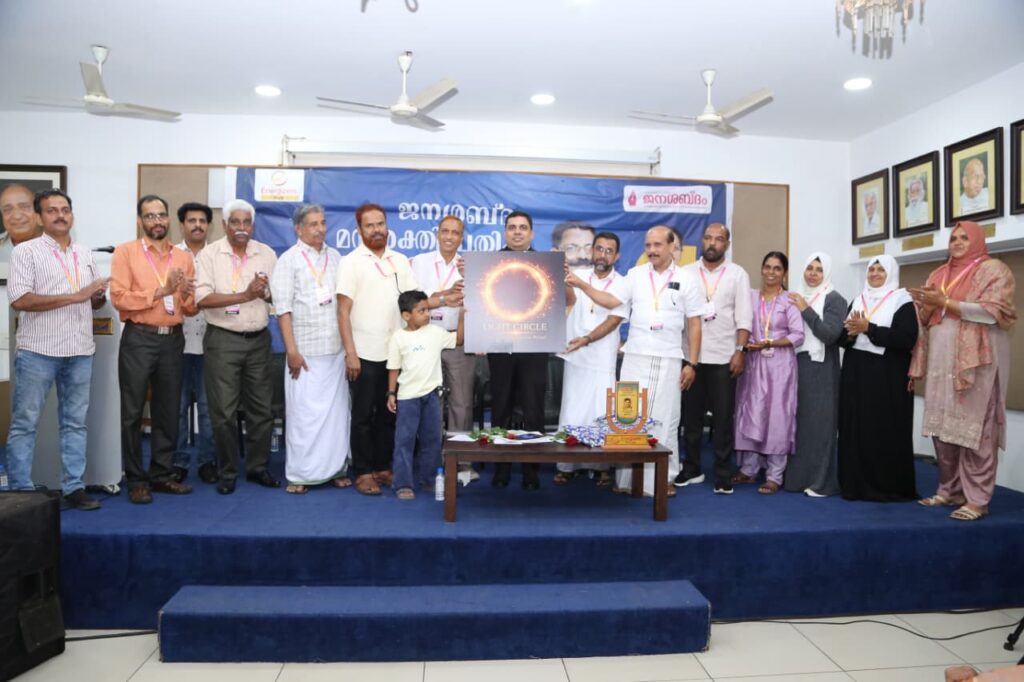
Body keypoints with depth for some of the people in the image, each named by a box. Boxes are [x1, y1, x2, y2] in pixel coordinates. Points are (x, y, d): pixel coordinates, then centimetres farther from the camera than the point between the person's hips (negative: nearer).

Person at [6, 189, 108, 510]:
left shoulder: (85, 254, 15)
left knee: (75, 422, 7)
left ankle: (73, 487, 13)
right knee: (25, 422, 3)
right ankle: (21, 490, 13)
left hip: (80, 351, 5)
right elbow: (19, 300, -13)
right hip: (38, 351, -4)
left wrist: (100, 297, -3)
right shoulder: (25, 251, -2)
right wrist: (75, 296, -16)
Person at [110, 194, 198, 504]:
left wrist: (186, 295, -10)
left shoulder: (183, 257, 10)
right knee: (133, 411, 3)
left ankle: (162, 473, 22)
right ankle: (136, 479, 13)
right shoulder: (125, 252, -1)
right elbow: (119, 298, -13)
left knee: (169, 410, 10)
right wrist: (160, 291, -16)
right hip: (138, 339, -4)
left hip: (173, 339, 4)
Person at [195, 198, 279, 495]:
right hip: (222, 340, -3)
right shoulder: (209, 254, -3)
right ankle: (227, 473, 17)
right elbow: (202, 298, -13)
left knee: (261, 408, 9)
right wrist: (246, 295, -18)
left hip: (259, 339, 3)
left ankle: (258, 467, 23)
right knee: (224, 411, 2)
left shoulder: (267, 254, 6)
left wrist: (266, 292, -14)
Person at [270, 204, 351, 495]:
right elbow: (283, 309, -5)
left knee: (336, 412, 8)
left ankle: (336, 468, 19)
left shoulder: (335, 257, 11)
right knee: (303, 414, 1)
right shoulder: (288, 260, 0)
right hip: (305, 351, -4)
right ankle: (299, 474, 11)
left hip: (336, 350, 4)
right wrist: (292, 351, -11)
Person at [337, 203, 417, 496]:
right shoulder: (351, 262, -3)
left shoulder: (401, 261, 9)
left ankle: (384, 467, 23)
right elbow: (344, 311, -7)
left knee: (389, 414, 12)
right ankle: (363, 472, 15)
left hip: (396, 352, 4)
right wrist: (350, 353, -12)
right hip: (365, 353, -4)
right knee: (363, 415, 4)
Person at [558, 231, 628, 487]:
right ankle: (566, 465, 13)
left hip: (603, 360, -1)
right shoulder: (579, 275, 4)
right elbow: (569, 301, -14)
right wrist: (565, 281, -34)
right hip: (574, 356, 1)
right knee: (571, 412, 5)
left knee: (600, 414, -1)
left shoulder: (622, 284, 0)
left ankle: (601, 466, 12)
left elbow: (613, 320, -7)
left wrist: (586, 339, -20)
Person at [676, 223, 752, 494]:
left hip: (724, 357, -1)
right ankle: (692, 469, 21)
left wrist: (740, 351, -9)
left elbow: (744, 317, 0)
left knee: (723, 417, 4)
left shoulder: (738, 274, 4)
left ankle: (723, 475, 13)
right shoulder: (686, 273, 6)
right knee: (691, 415, 8)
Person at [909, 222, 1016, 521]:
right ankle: (950, 489, 17)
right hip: (941, 361, 6)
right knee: (942, 426, 7)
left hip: (976, 360, -6)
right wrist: (929, 305, -2)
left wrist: (944, 302, -15)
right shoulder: (939, 274, 19)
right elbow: (925, 320, 19)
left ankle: (977, 498, 0)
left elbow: (991, 312, -13)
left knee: (974, 428, -6)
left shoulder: (993, 270, 1)